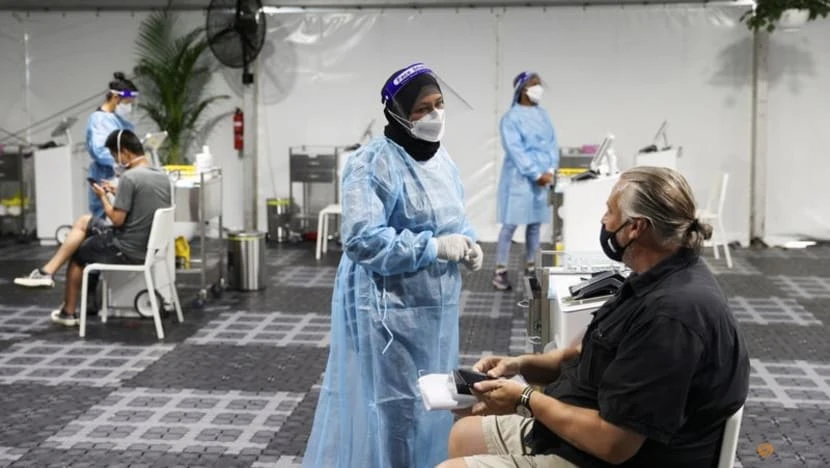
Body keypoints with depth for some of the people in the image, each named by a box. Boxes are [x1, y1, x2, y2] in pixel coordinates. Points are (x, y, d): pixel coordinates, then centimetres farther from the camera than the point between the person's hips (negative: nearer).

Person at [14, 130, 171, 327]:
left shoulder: (129, 177, -21)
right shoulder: (163, 177, 5)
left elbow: (117, 220, -18)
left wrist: (103, 196, -2)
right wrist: (117, 193, 15)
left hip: (129, 249, -8)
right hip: (151, 245, 8)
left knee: (77, 255, 18)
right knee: (84, 221, 21)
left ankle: (68, 312, 33)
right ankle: (48, 272, 21)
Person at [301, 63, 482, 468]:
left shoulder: (440, 157, 9)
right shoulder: (373, 163, -17)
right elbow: (362, 239, -26)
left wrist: (467, 244, -2)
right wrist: (435, 248, -25)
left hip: (434, 305, 8)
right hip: (389, 307, -8)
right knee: (391, 405, 0)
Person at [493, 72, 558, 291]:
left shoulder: (543, 114, 12)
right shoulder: (512, 117, -8)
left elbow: (552, 143, 10)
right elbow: (515, 150, -14)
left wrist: (551, 170, -5)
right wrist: (536, 174, -16)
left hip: (543, 178, 6)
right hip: (520, 178, -6)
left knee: (535, 224, 11)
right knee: (510, 224, -5)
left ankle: (530, 268, 21)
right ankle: (500, 271, -2)